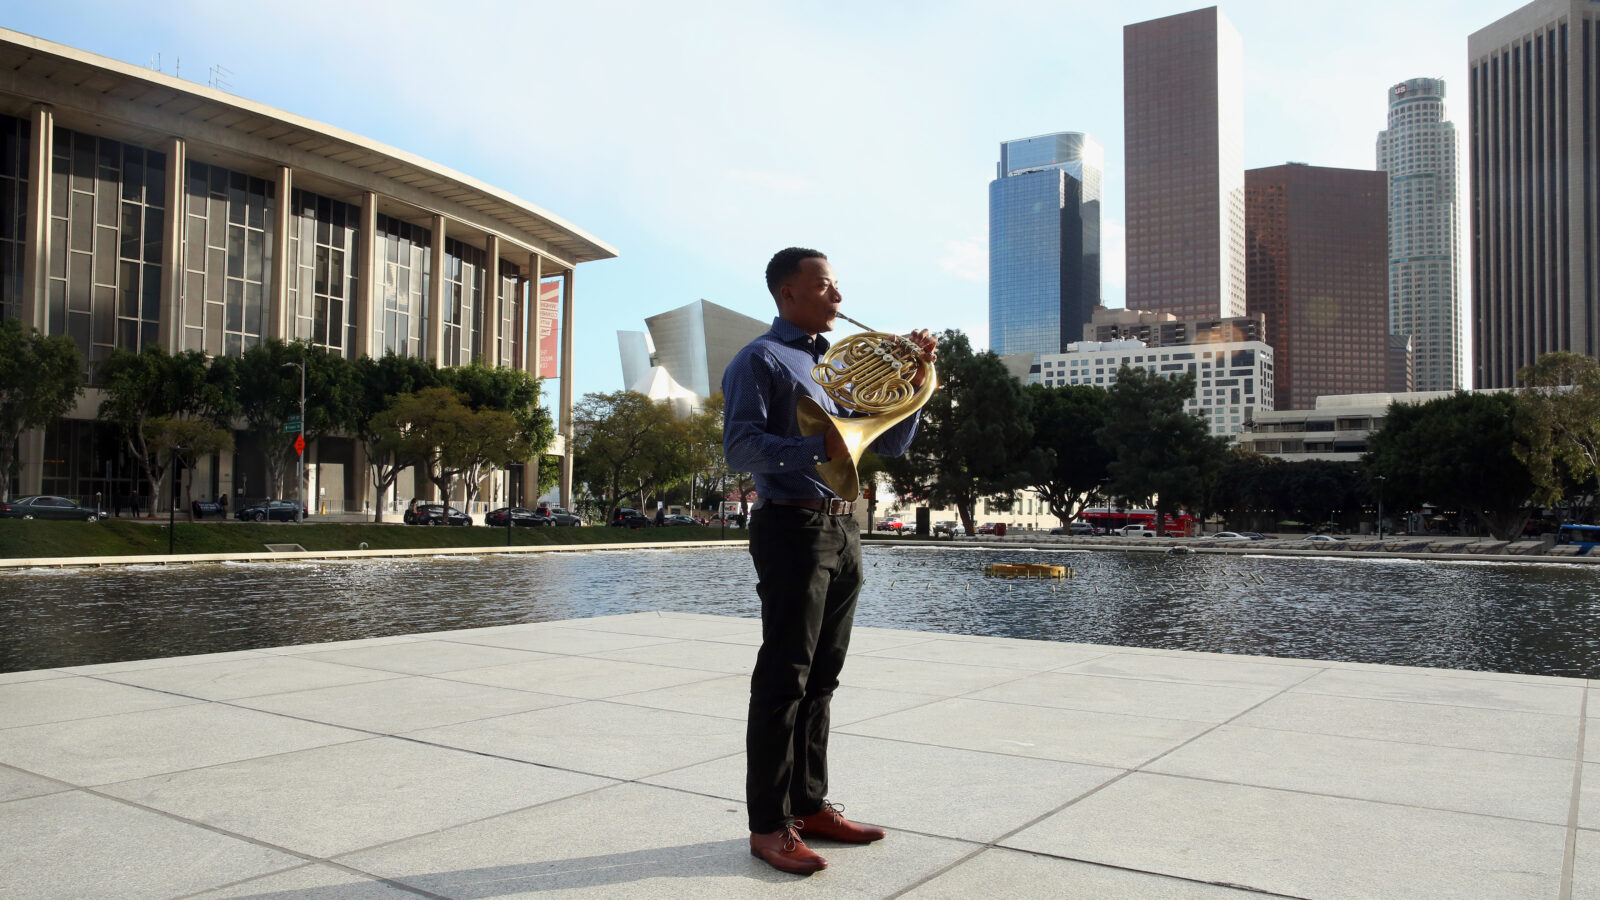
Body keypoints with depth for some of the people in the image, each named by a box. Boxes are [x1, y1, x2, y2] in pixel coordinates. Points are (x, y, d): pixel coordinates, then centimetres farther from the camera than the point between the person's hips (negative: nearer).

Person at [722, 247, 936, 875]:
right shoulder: (760, 360, -3)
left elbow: (892, 443, 19)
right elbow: (740, 446, -16)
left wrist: (915, 376, 6)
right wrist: (819, 447, -28)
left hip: (844, 530, 8)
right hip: (794, 527, -7)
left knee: (820, 678, 12)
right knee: (784, 678, -4)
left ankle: (809, 804, 23)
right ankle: (769, 824, 4)